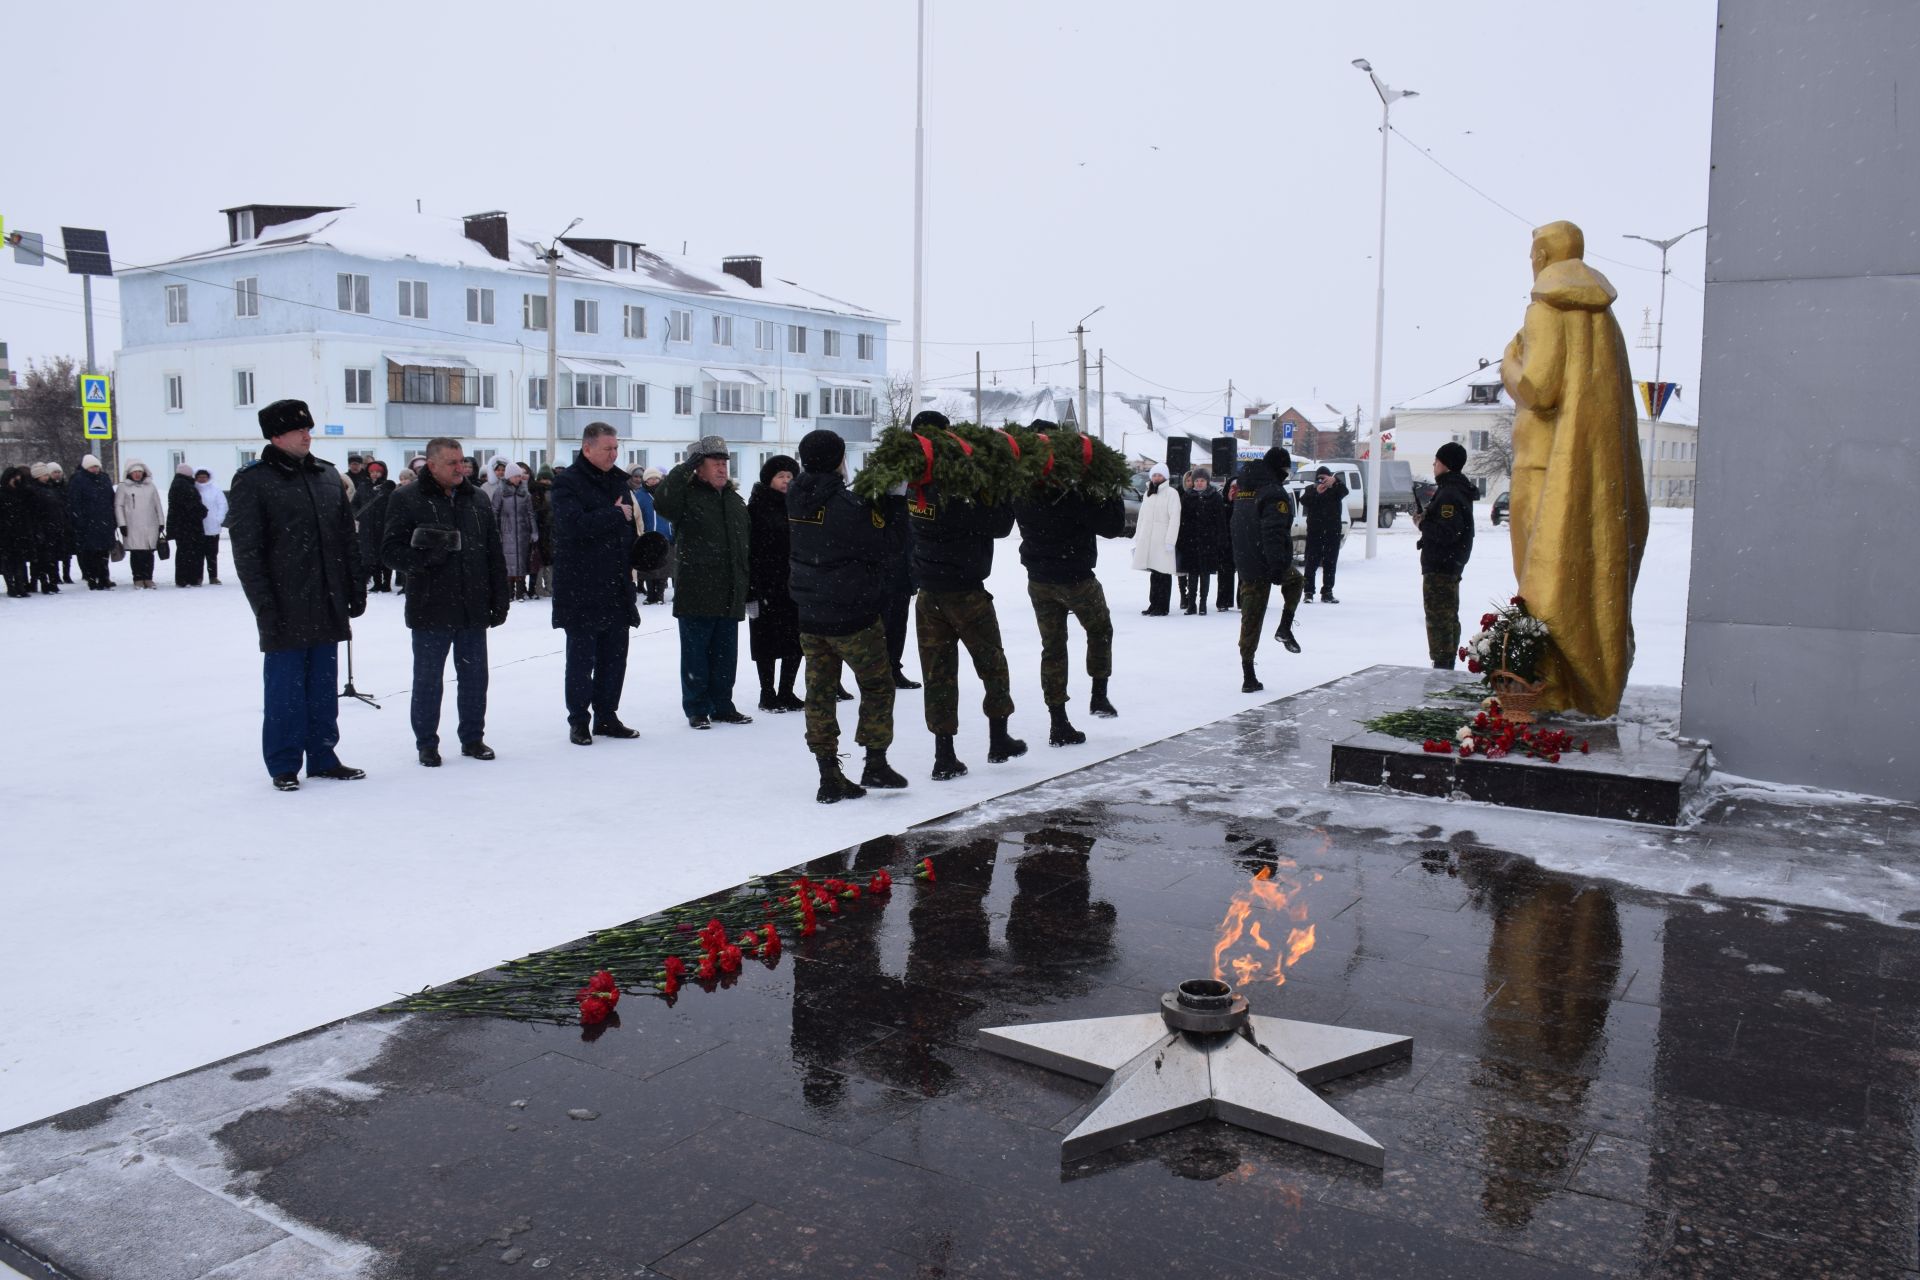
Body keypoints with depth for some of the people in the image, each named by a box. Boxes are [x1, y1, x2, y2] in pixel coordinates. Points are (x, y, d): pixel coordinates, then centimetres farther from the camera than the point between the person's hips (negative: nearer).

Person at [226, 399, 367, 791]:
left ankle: (323, 756, 20)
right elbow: (246, 552, -8)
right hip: (285, 609, -5)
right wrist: (265, 607, -14)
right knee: (286, 688, 1)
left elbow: (347, 539, 15)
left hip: (328, 606, 5)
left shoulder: (327, 475, 11)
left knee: (324, 686, 11)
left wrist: (356, 589, 10)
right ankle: (283, 765, 12)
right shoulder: (253, 482, -5)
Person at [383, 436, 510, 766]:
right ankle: (426, 744, 17)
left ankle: (473, 738, 24)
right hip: (430, 610, -4)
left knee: (475, 677, 11)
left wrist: (499, 599, 8)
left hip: (473, 610, 4)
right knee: (428, 679, 5)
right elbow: (390, 551, -6)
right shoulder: (406, 500, -3)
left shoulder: (478, 500, 11)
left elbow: (495, 554, 13)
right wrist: (424, 558, -25)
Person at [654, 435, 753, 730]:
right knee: (696, 654, 1)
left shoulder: (735, 500, 16)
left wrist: (745, 588, 16)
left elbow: (745, 546, 19)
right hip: (696, 594, -6)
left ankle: (722, 705, 23)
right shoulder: (687, 495, -4)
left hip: (730, 595, 6)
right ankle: (697, 709, 11)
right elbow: (662, 502, -28)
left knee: (725, 654, 11)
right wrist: (687, 467, -21)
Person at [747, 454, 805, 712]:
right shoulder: (756, 507, -6)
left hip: (792, 585, 5)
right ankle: (768, 695, 12)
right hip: (766, 585, -5)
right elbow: (749, 552, -10)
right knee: (767, 642, 2)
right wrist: (752, 592, -16)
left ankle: (786, 693, 18)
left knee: (795, 641, 7)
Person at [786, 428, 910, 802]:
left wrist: (874, 494, -1)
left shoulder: (798, 500, 2)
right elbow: (883, 549, -13)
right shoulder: (845, 505, -20)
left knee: (820, 690, 9)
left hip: (809, 615, 6)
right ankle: (876, 763, 13)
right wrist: (894, 502, -5)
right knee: (877, 686, 11)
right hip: (853, 616, -6)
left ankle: (829, 776, 10)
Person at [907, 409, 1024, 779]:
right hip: (965, 591, -5)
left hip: (928, 593, 5)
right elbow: (1001, 524, -17)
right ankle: (999, 740, 24)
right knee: (992, 664, 14)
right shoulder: (958, 488, -21)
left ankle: (944, 756, 7)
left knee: (938, 672, 7)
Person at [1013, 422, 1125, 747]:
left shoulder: (1023, 494, -8)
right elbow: (1113, 526, -17)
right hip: (1077, 579, -4)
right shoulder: (1078, 497, -21)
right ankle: (1099, 696, 21)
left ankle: (1058, 722, 7)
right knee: (1100, 631, 22)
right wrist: (1113, 494, -4)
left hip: (1038, 581, 4)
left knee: (1052, 646, 8)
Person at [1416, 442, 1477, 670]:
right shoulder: (1454, 490, 16)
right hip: (1451, 565, 12)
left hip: (1439, 567, -12)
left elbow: (1446, 533, -28)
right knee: (1449, 617, 17)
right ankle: (1447, 667, 26)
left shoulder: (1449, 494, -19)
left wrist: (1422, 523, -14)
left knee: (1438, 618, -9)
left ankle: (1442, 665, -8)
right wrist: (1426, 519, 6)